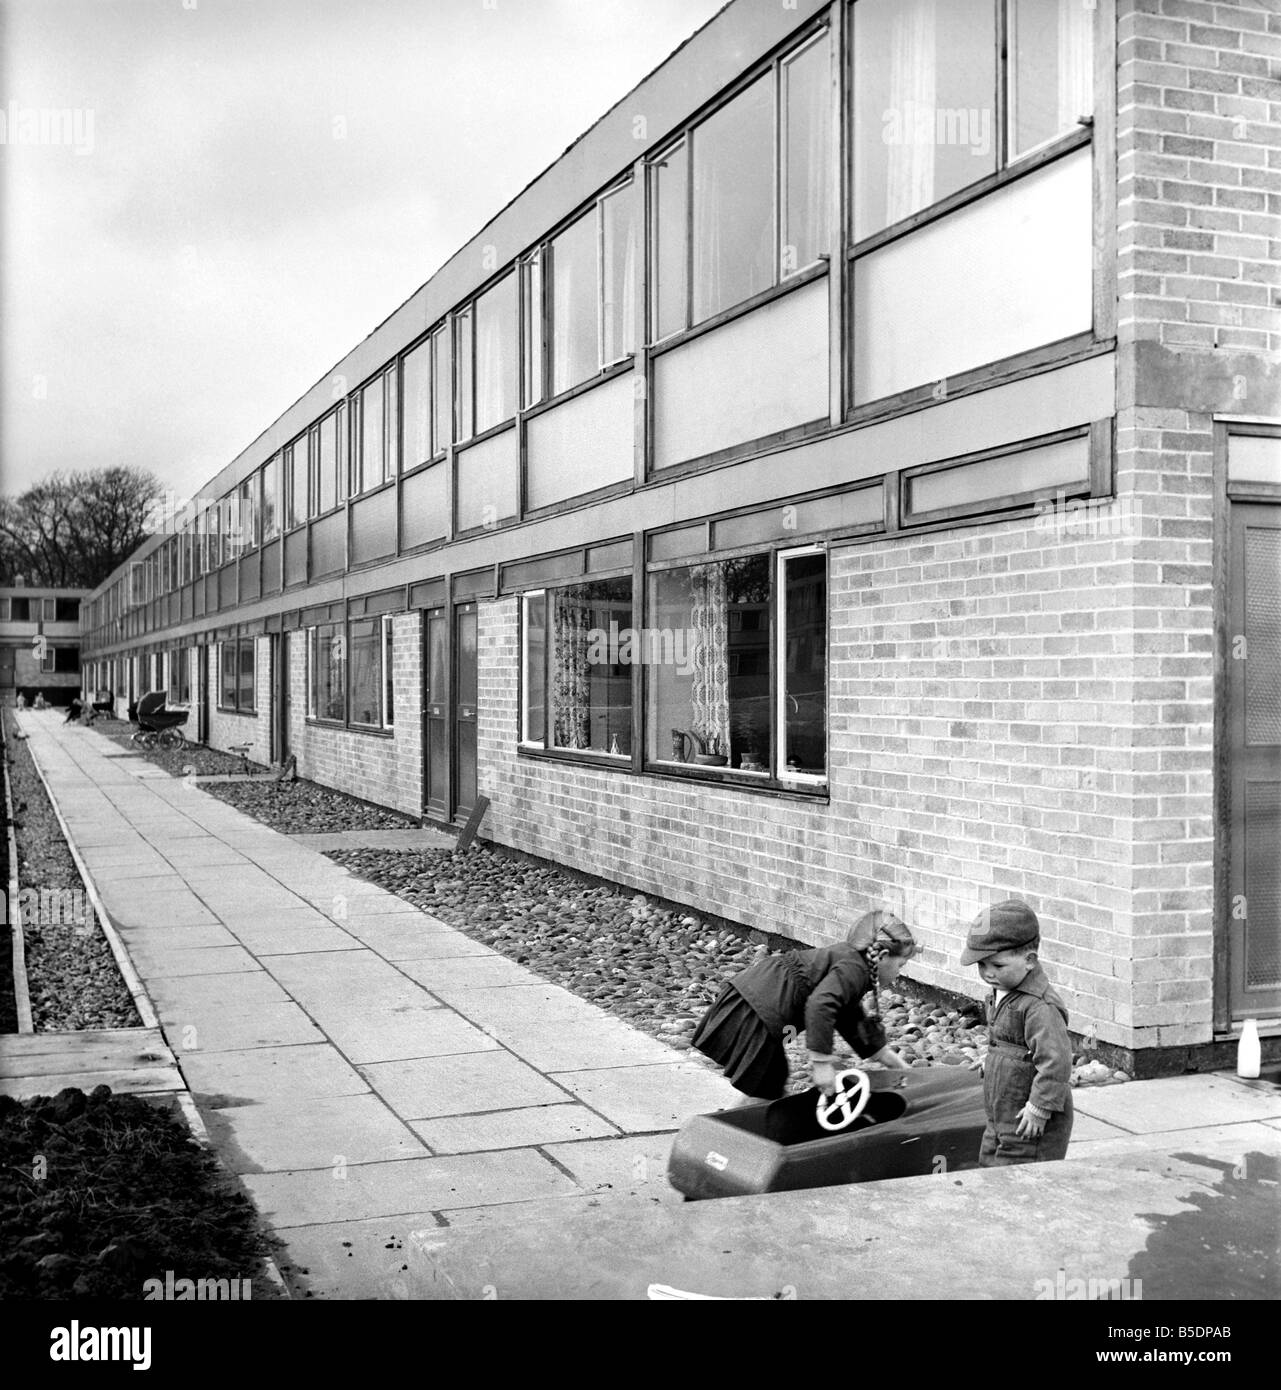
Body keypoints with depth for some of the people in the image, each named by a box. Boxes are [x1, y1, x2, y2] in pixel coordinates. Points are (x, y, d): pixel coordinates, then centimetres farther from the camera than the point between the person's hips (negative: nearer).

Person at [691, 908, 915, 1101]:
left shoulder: (847, 958, 20)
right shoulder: (853, 969, -12)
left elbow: (853, 1023, 31)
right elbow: (819, 1005, -30)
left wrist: (895, 1062, 34)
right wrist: (822, 1063, -26)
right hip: (754, 1011, -10)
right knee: (763, 1092, -2)